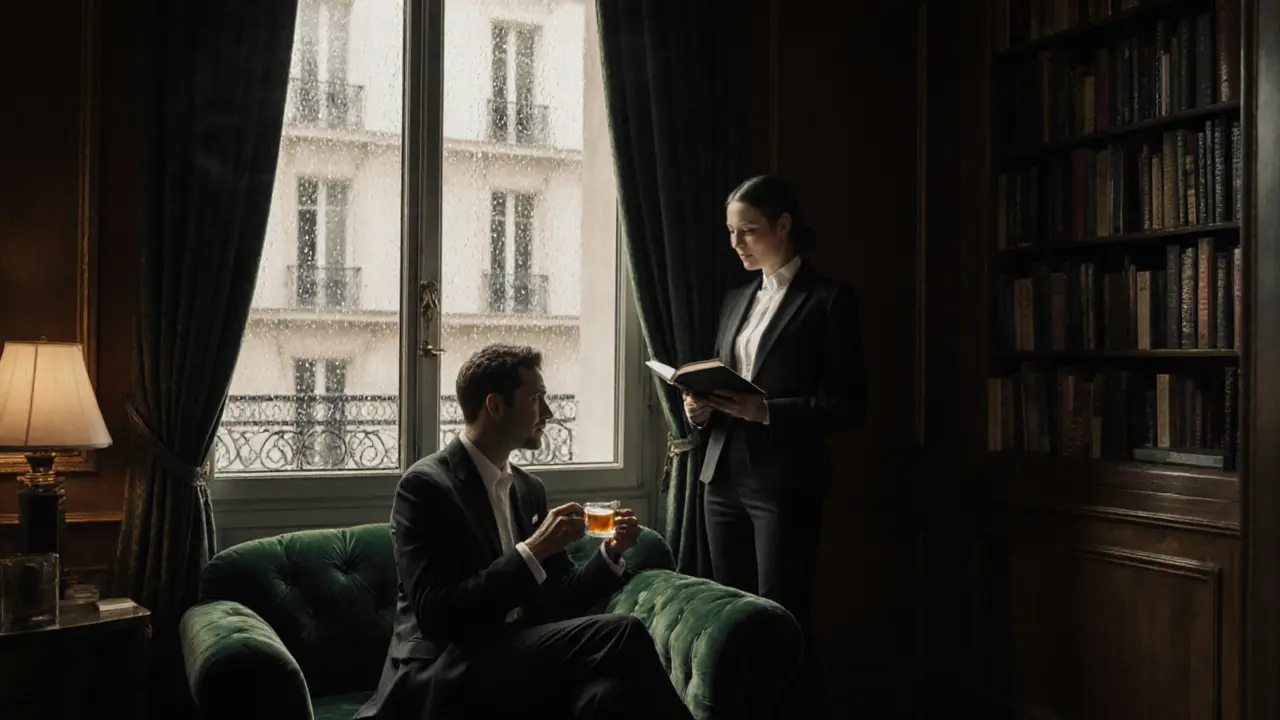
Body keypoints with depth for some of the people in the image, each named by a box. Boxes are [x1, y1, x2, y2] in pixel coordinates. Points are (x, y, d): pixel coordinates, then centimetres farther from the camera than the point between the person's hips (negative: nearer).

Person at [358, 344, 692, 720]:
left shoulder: (530, 488, 14)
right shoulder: (425, 485, -8)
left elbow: (560, 600, 17)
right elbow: (436, 617, -18)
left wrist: (610, 553, -1)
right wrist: (532, 551, -21)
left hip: (520, 664, 6)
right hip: (446, 678, -6)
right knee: (622, 634, -23)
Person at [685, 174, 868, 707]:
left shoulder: (829, 299, -4)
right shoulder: (736, 300, 16)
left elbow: (849, 405, -9)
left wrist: (765, 411, -20)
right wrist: (702, 407, -1)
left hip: (784, 484, -6)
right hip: (724, 478, 6)